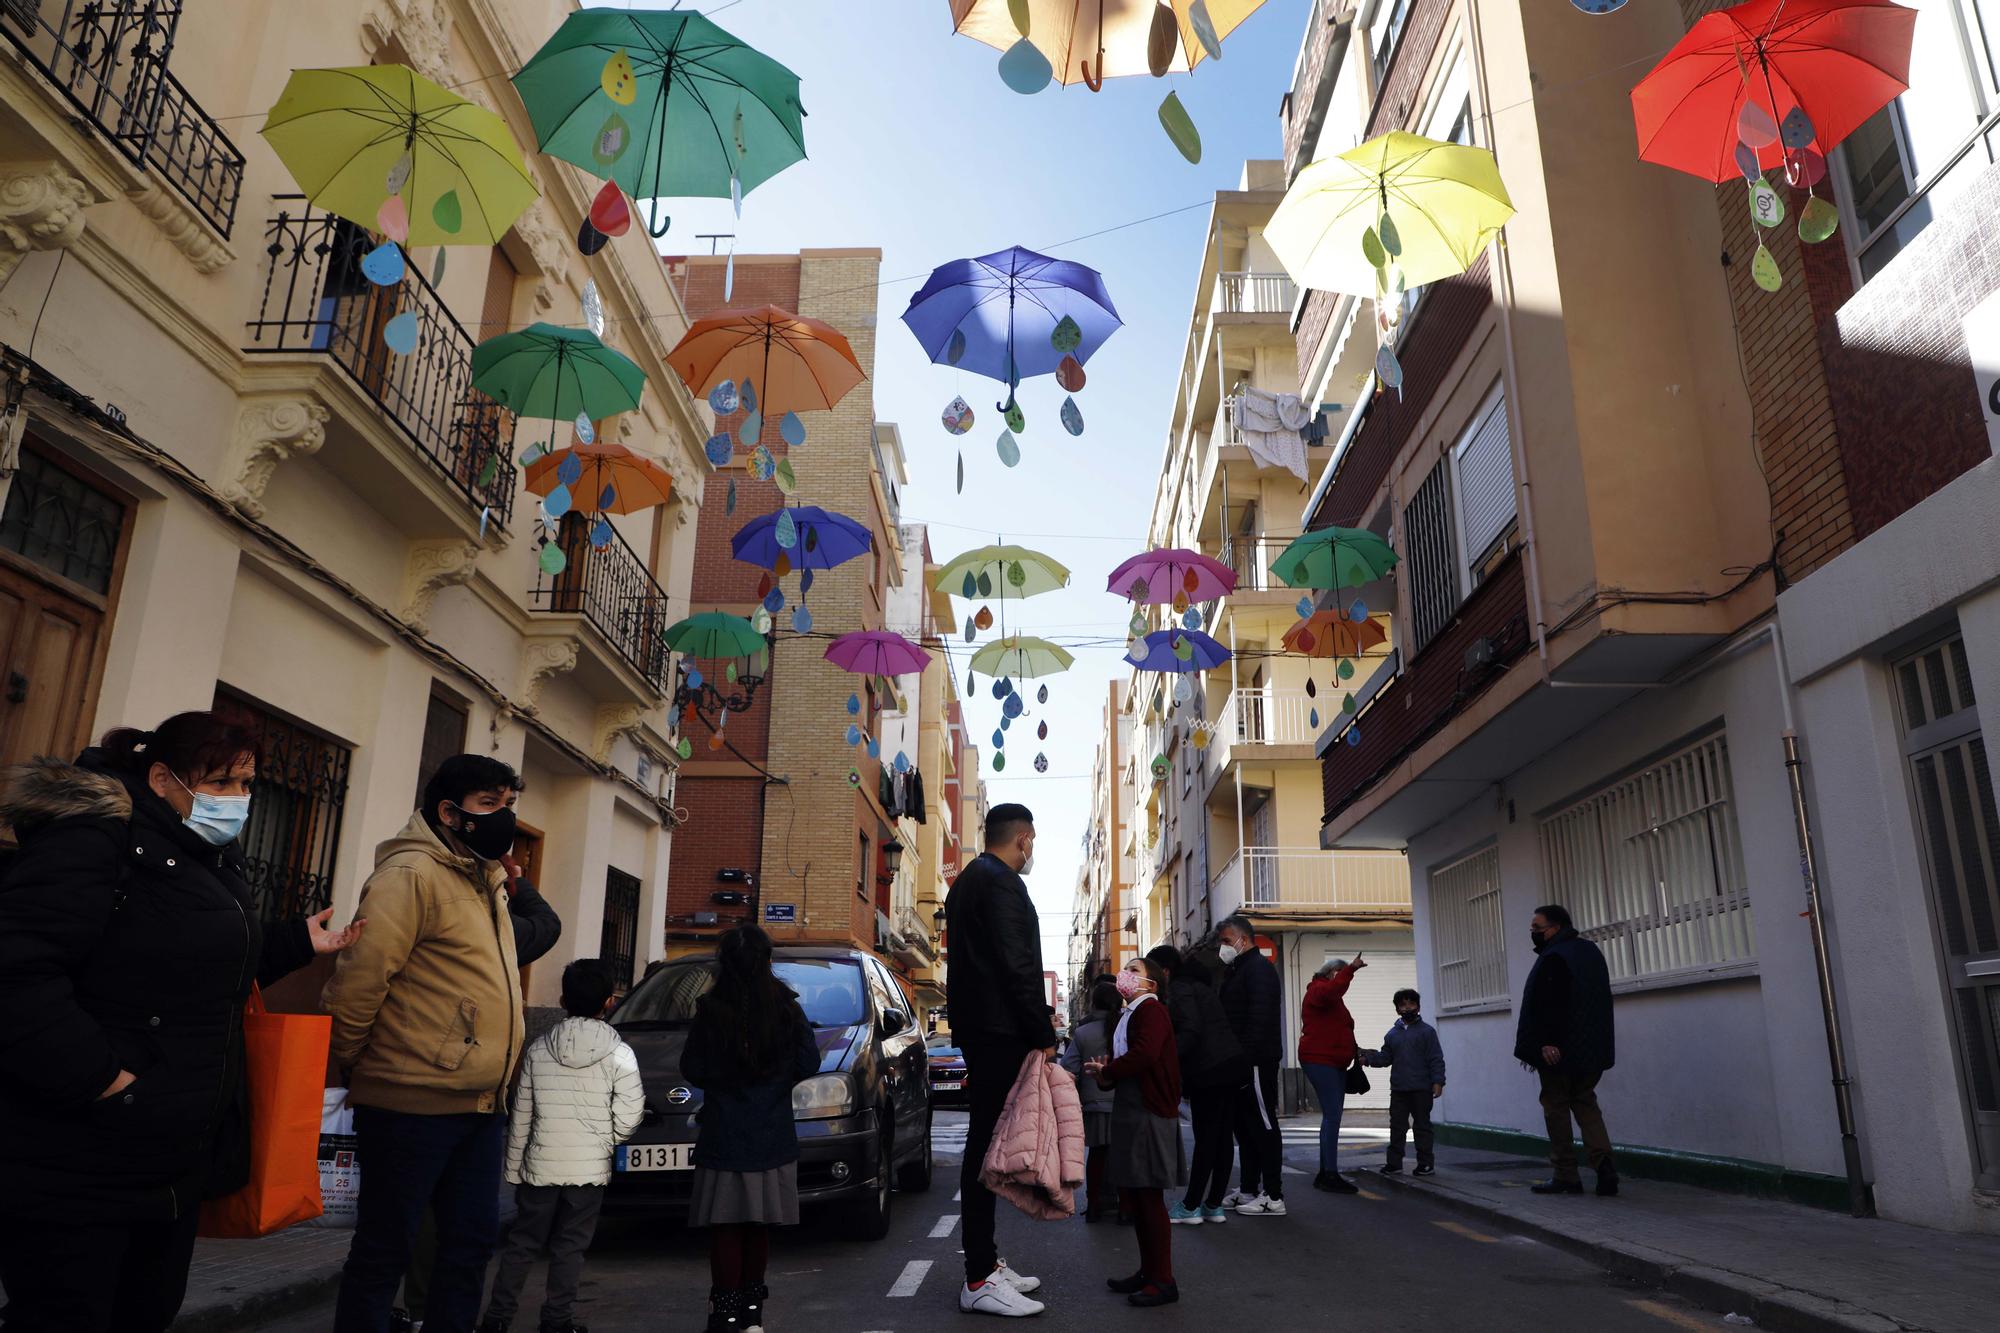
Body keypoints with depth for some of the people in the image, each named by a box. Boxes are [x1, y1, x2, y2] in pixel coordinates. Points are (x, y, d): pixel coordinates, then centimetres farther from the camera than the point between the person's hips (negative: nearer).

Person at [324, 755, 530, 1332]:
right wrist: (349, 1066, -7)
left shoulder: (486, 882, 17)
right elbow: (357, 981, -17)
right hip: (412, 1104, -9)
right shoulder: (413, 874, -13)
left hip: (482, 1106, 9)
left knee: (473, 1240, 14)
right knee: (383, 1249, 4)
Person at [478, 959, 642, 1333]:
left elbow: (520, 1118, 3)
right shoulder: (619, 1054, -10)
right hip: (589, 1169, -2)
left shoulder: (538, 1050, -2)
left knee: (522, 1244, 14)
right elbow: (627, 1119, -10)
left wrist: (514, 1168, 12)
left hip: (539, 1165, 2)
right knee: (569, 1249, 9)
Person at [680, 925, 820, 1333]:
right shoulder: (786, 1008, -4)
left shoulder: (710, 1011, -8)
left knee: (725, 1227, 5)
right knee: (760, 1226, 12)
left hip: (724, 1138, -2)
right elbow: (808, 1063, -1)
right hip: (772, 1138, 2)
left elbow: (692, 1070, -1)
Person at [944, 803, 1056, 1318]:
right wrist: (1043, 1033, -15)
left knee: (984, 1141, 14)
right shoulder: (1001, 882, -13)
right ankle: (980, 1280, -4)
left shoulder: (968, 881, 18)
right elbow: (1018, 965, -19)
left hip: (975, 1025, 10)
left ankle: (985, 1260, 22)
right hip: (1001, 1029, -10)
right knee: (988, 1144, -8)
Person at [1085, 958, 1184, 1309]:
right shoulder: (1126, 1016, 18)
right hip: (1128, 1113, 10)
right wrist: (1105, 1072, -4)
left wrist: (1106, 1072, -13)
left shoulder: (1150, 1010, -12)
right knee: (1132, 1197, 15)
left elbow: (1144, 1054, -27)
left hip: (1150, 1115, -10)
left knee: (1149, 1198, -4)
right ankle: (1148, 1271, 26)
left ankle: (1163, 1280, 5)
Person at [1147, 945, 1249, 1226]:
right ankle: (1214, 1205, 15)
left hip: (1209, 1071, -9)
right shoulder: (1199, 985, 21)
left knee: (1205, 1139, -4)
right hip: (1232, 1065, 9)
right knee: (1222, 1137, 9)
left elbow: (1191, 1030, -20)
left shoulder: (1179, 989, -7)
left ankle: (1190, 1207, 3)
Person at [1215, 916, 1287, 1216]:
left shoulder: (1259, 968, -11)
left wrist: (1248, 1055, -24)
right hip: (1241, 1064, 10)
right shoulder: (1236, 970, 20)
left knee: (1263, 1126, -6)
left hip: (1257, 1062, -10)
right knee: (1245, 1127, 14)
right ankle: (1249, 1190, 22)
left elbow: (1259, 1018, -21)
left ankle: (1273, 1197, -2)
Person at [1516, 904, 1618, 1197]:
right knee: (1585, 1103, 15)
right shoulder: (1590, 951, 13)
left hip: (1559, 1050, -8)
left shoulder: (1553, 958, -16)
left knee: (1556, 1107, 2)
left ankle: (1566, 1177, 5)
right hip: (1591, 1049, 8)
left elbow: (1549, 1004, -25)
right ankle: (1604, 1166, -1)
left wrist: (1546, 1042, -25)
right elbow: (1601, 1000, 19)